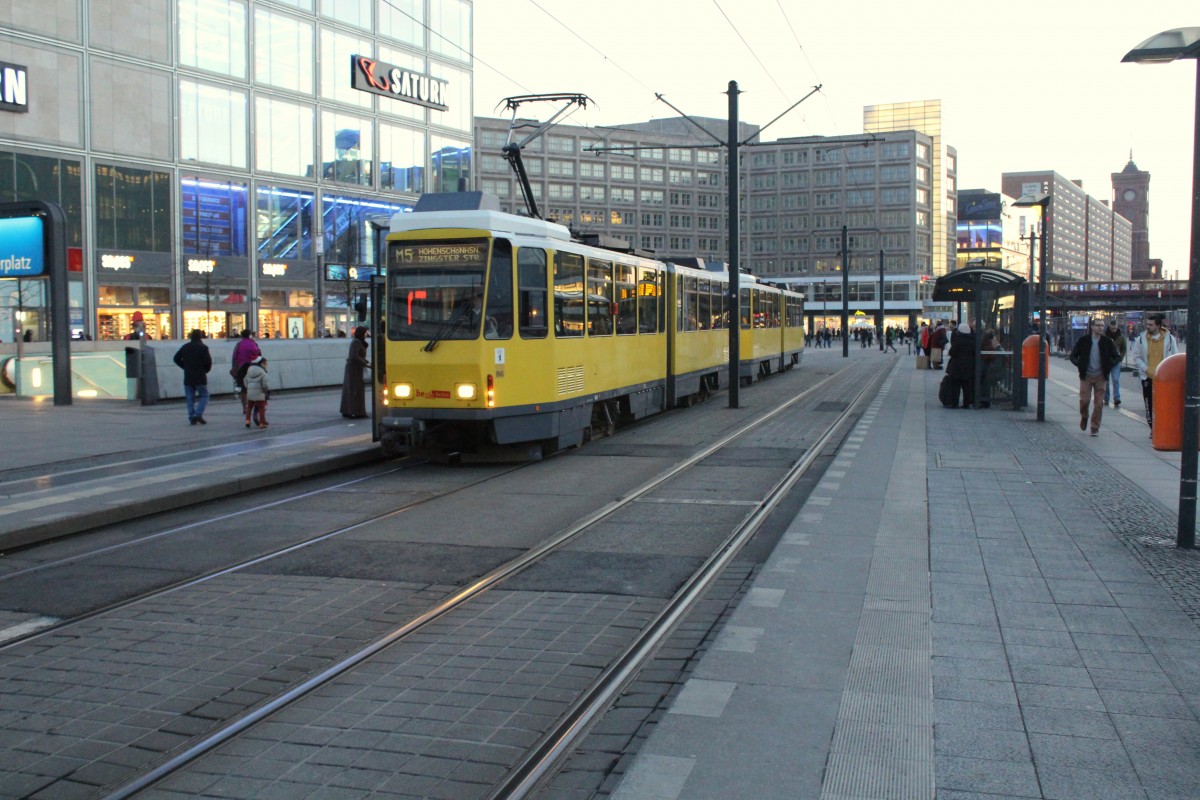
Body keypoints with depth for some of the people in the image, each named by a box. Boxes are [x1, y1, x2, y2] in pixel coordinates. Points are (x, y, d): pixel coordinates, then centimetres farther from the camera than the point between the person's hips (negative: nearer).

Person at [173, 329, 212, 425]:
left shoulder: (185, 347, 7)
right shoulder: (203, 347, -7)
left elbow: (176, 358, 10)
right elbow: (208, 361, -13)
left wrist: (185, 367, 16)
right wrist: (206, 370, 6)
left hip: (188, 377, 4)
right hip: (200, 377, -4)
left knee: (190, 398, 9)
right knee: (204, 396, 3)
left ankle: (192, 417, 5)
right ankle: (198, 414, -13)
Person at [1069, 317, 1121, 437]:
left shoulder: (1107, 342, 2)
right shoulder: (1083, 340, 0)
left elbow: (1117, 357, 9)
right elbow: (1072, 355, 7)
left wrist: (1109, 366, -6)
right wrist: (1079, 364, -8)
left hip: (1100, 376, 1)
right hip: (1086, 375, -1)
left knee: (1099, 403, -1)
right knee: (1084, 399, -5)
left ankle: (1095, 428, 7)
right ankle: (1084, 417, 26)